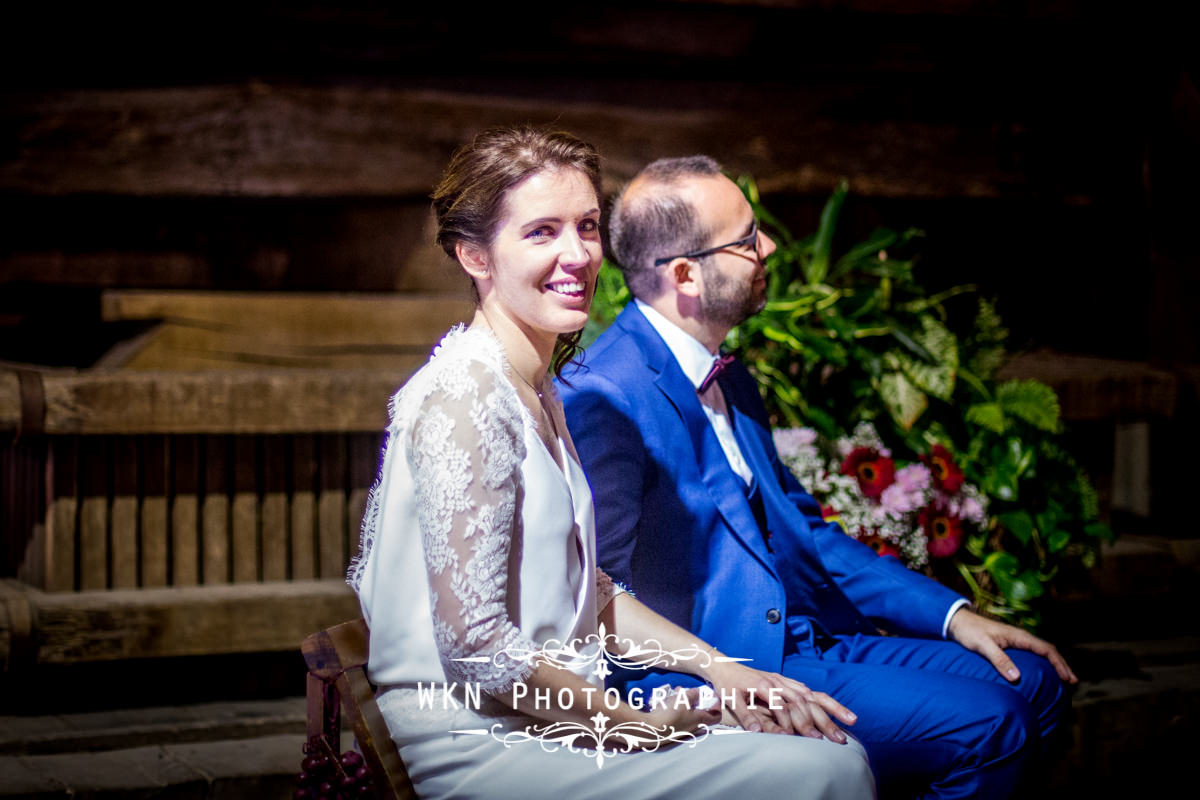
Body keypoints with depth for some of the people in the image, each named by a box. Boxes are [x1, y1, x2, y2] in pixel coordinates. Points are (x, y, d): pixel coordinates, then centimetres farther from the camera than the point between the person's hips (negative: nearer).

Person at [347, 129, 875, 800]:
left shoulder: (536, 392, 14)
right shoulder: (463, 399, -17)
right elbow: (476, 644, -22)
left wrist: (718, 668, 5)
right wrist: (636, 723, -11)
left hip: (554, 716, 9)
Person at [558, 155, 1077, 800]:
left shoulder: (728, 379, 15)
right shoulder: (602, 399, -16)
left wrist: (951, 614, 13)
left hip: (799, 637, 10)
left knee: (1031, 682, 6)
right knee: (983, 724, -19)